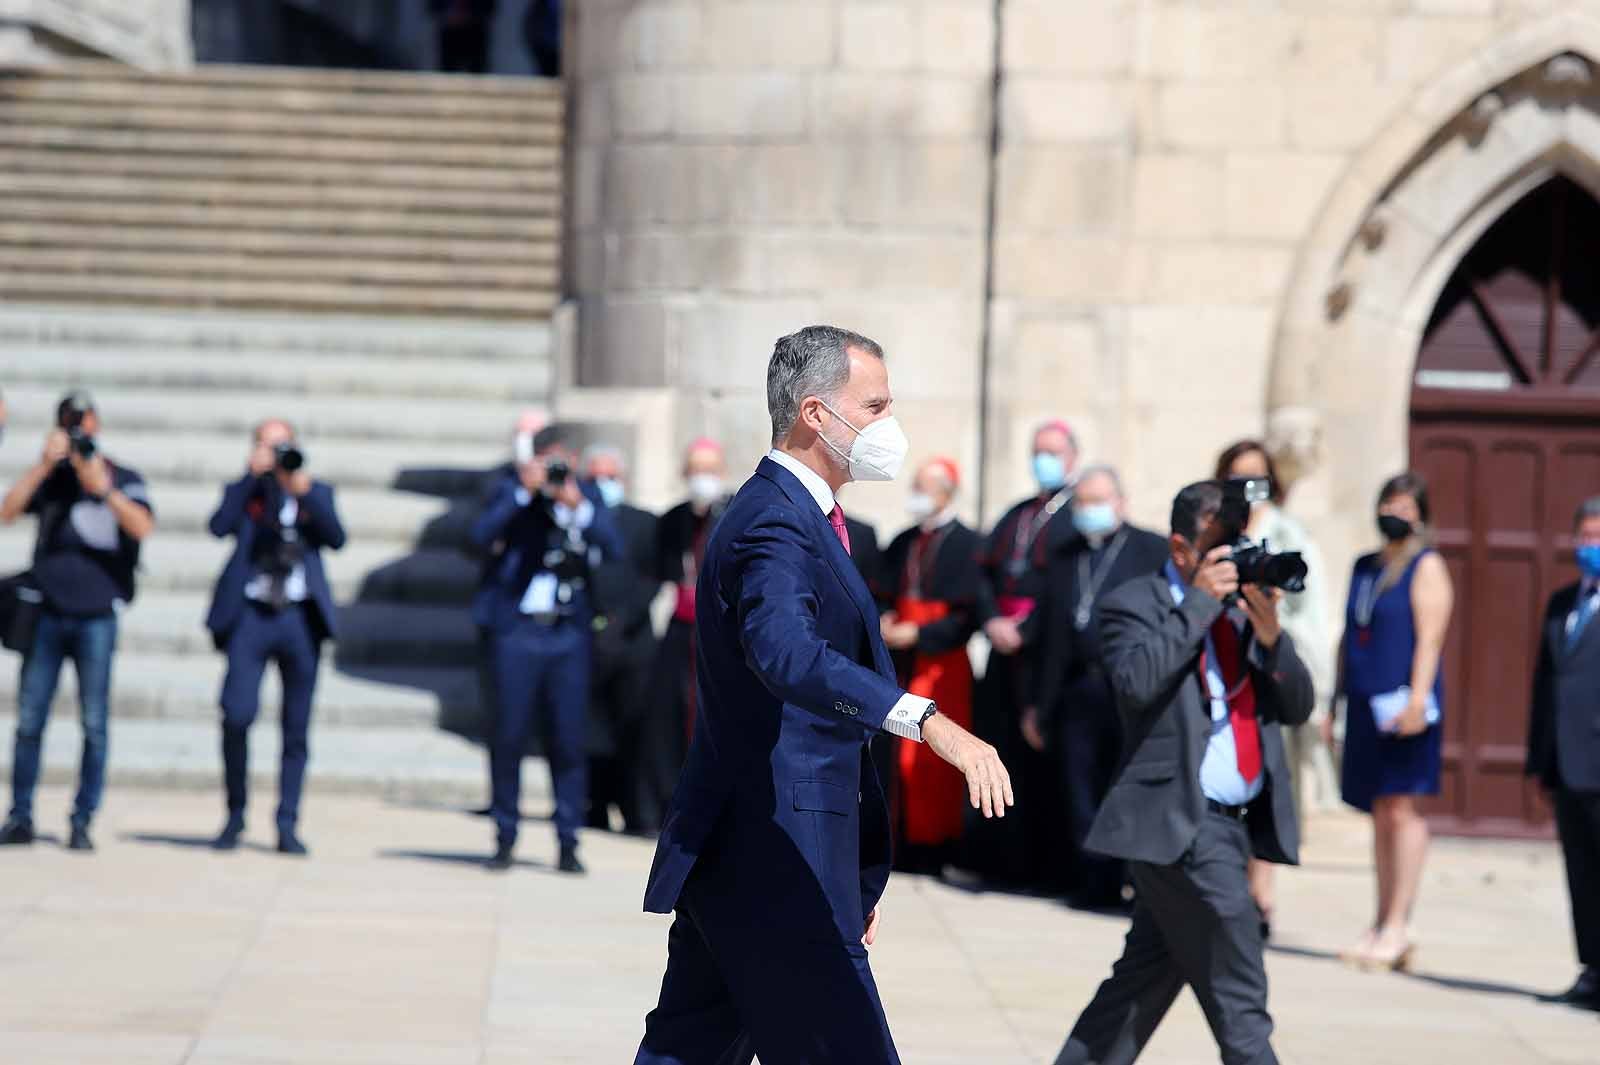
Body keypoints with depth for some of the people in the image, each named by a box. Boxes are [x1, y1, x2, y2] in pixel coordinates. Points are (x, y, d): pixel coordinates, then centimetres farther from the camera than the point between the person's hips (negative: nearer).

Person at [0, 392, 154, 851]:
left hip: (96, 617, -1)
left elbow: (143, 528, -11)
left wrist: (104, 488, -20)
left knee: (94, 724, -2)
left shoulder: (125, 479, 6)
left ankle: (82, 823, 3)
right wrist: (44, 465, -11)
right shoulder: (50, 478, 10)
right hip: (48, 614, 1)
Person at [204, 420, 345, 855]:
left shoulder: (317, 493, 14)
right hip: (251, 615, -1)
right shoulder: (244, 491, 12)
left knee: (296, 729, 2)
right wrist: (253, 474, -11)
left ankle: (287, 826, 7)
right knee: (237, 715, -14)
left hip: (300, 618, 1)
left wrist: (304, 490, -12)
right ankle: (235, 815, 3)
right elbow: (220, 526, -9)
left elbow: (336, 538, -3)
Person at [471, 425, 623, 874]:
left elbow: (613, 548, -4)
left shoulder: (588, 496, 8)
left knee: (568, 739, 0)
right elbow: (483, 534, -13)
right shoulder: (512, 492, 3)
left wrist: (578, 506, -15)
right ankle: (505, 837, 10)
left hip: (569, 631, 1)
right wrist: (525, 492, -18)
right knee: (509, 735, 0)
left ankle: (568, 841, 5)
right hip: (517, 629, -1)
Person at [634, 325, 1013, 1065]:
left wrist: (858, 879, 26)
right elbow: (786, 653, -38)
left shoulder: (799, 516, 18)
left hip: (735, 859, 11)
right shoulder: (773, 526, -16)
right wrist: (930, 722, -48)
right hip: (773, 865, -11)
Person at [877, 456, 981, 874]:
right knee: (903, 756, 4)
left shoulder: (966, 544, -5)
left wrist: (918, 633, -15)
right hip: (903, 665, 6)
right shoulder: (903, 544, 14)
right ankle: (908, 842, 9)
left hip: (943, 664, -6)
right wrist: (885, 622, -3)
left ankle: (939, 844, 1)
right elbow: (888, 597, 20)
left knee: (938, 757, -5)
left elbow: (969, 615, -9)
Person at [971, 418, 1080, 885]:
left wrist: (1025, 631, -15)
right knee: (1000, 744, 4)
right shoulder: (1016, 515, 21)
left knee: (1041, 756, -6)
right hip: (1005, 645, 6)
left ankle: (1042, 862, -2)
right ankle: (999, 859, 9)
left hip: (1045, 649, -6)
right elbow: (984, 569, 14)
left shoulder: (1079, 516, -2)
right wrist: (992, 620, -4)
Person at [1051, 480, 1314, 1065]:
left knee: (1146, 977, 13)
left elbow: (1297, 706, 10)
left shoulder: (1246, 601, 15)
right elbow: (1136, 682, -23)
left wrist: (1270, 634, -8)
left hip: (1234, 824, 7)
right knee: (1240, 1003, -8)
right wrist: (1200, 603, -18)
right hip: (1181, 825, -7)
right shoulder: (1134, 604, -3)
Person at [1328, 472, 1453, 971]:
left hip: (1402, 701, -7)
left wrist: (1417, 697, -21)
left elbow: (1430, 638, -11)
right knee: (1381, 815, 9)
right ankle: (1381, 926, 13)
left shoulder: (1426, 566, -2)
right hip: (1365, 702, 7)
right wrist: (1336, 702, 20)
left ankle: (1397, 927, -10)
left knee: (1400, 809, -10)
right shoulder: (1365, 567, 18)